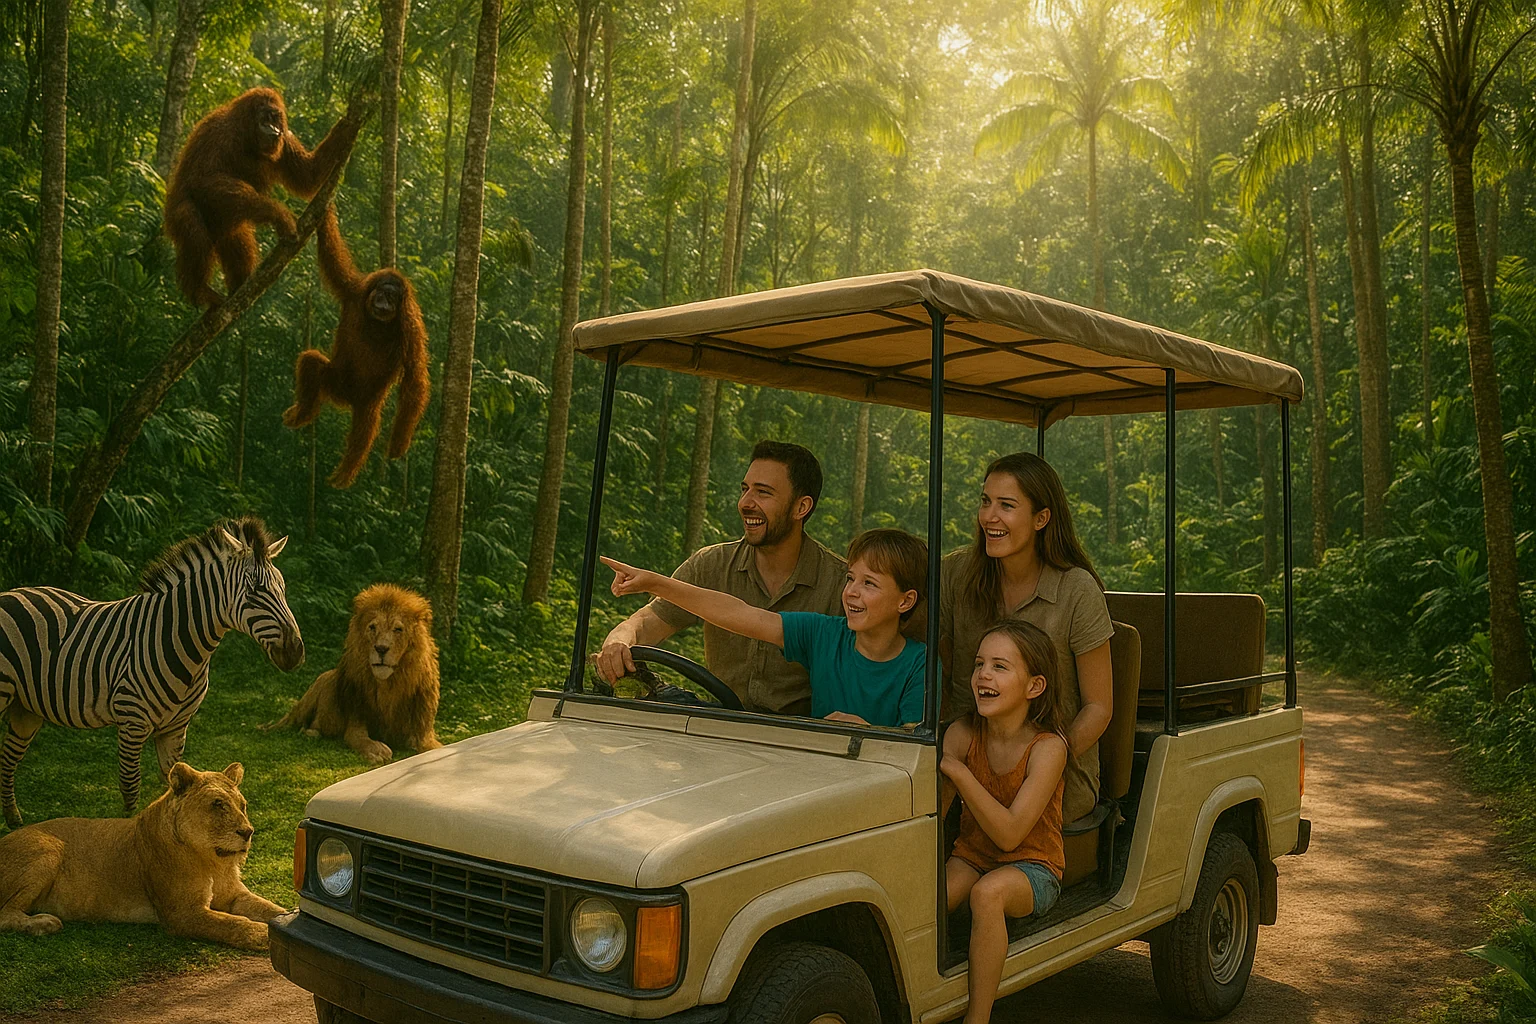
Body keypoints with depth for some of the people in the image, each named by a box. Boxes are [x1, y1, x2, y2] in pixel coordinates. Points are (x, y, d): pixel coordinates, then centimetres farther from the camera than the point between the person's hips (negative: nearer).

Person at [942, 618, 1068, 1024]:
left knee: (987, 892, -35)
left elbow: (1009, 834, -26)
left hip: (1032, 868, -3)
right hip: (971, 856, 4)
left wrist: (954, 768, -32)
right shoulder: (964, 733, -7)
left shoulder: (1047, 747, -18)